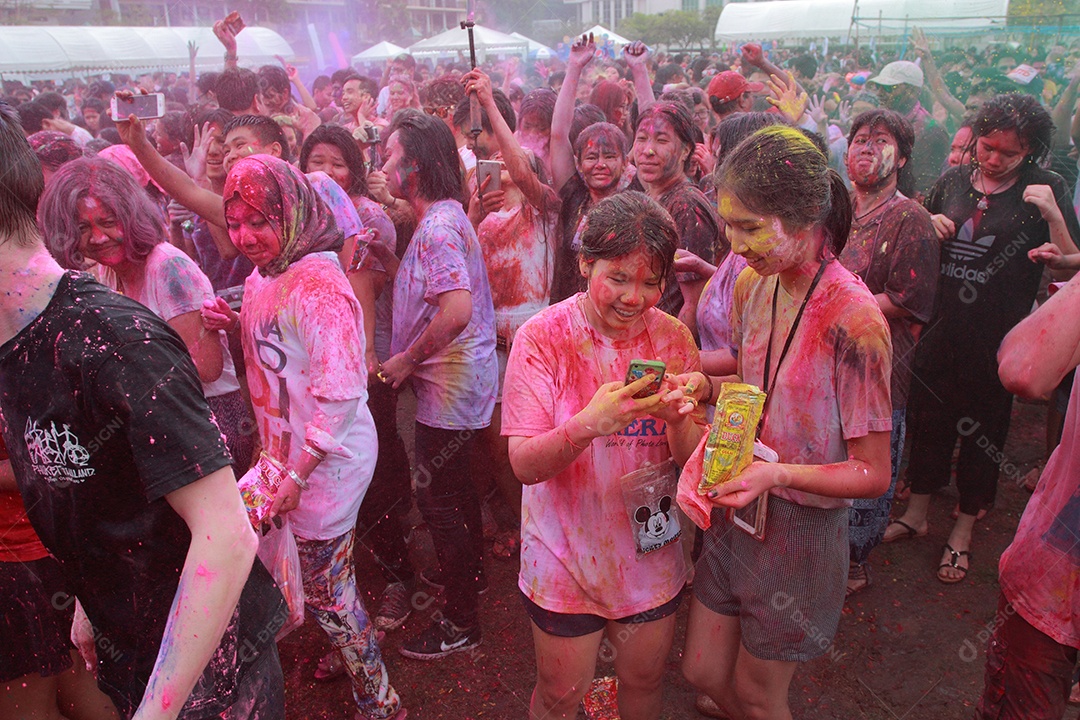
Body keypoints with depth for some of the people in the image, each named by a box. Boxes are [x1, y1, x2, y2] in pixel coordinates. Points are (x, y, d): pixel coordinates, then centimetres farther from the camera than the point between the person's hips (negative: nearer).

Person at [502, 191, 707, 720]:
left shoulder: (672, 338, -5)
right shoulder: (543, 338, -16)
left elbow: (694, 459, -6)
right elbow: (525, 464, -20)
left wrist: (677, 419, -28)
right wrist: (589, 424, -38)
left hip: (649, 555, 3)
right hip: (565, 558, -3)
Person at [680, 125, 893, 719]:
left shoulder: (854, 321, -24)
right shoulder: (752, 285, -3)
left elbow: (873, 473, -18)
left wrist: (779, 474, -32)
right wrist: (707, 387, -8)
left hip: (801, 530, -6)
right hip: (737, 511, 6)